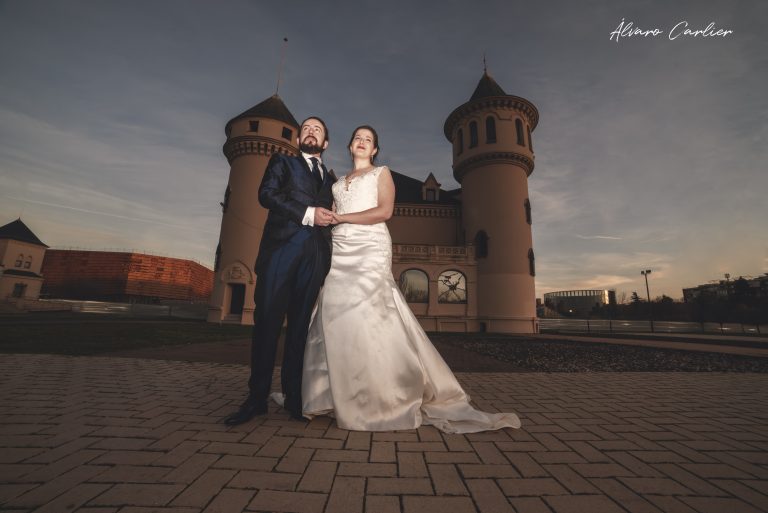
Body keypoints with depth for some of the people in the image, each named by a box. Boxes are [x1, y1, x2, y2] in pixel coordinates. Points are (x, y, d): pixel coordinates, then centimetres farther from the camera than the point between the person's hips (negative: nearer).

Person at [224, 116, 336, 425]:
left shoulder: (330, 180, 28)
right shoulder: (282, 162, 19)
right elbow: (267, 194, 1)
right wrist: (308, 213, -9)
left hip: (315, 254, 3)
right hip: (282, 246, -2)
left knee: (300, 325, 2)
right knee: (267, 321, -4)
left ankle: (293, 396, 9)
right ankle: (257, 397, 6)